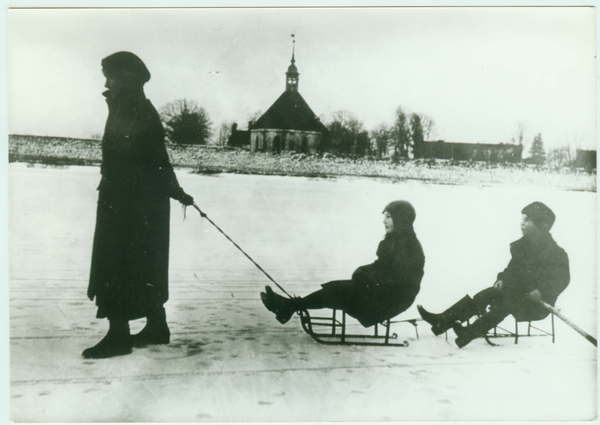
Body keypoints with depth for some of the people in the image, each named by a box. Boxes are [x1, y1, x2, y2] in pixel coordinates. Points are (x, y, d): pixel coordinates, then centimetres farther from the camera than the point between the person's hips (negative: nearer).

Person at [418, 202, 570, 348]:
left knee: (506, 303, -35)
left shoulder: (556, 253, -9)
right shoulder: (522, 245, 12)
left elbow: (563, 279, -13)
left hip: (537, 304, -7)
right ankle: (442, 321, -25)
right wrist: (502, 279, 0)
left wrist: (541, 292, -28)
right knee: (486, 295, -15)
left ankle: (469, 333, -50)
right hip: (517, 292, 7)